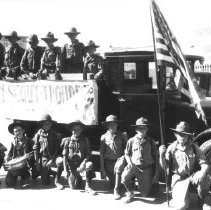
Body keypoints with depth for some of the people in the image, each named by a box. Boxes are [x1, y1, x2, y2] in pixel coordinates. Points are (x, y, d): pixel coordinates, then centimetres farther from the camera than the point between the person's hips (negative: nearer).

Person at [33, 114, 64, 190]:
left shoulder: (55, 134, 1)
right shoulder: (38, 134, 3)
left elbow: (57, 149, -3)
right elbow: (36, 149, 5)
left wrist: (52, 159, -15)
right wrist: (37, 162, -2)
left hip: (53, 156, 0)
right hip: (43, 158, 1)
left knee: (60, 161, -37)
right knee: (45, 183, -7)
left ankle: (57, 181, -16)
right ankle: (49, 171, 30)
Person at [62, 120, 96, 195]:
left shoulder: (85, 140, -1)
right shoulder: (67, 140, -1)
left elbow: (88, 154, -2)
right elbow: (64, 156, 0)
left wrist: (83, 163, -20)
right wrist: (65, 170, -6)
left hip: (82, 162, -1)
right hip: (71, 164, 1)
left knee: (90, 164, -35)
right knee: (73, 186, -6)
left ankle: (88, 187, -20)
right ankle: (78, 178, 31)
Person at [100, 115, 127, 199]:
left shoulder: (121, 135, 2)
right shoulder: (104, 137, 3)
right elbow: (102, 153, 4)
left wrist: (123, 158, -11)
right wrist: (102, 168, 0)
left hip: (119, 160, -1)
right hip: (108, 161, 2)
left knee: (118, 167, -37)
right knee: (112, 184, 2)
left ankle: (116, 190, -26)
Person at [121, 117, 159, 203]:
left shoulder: (151, 142, -1)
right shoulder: (131, 141, 1)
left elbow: (156, 157, 4)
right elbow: (126, 154, 14)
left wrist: (156, 174, 1)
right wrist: (129, 162, -7)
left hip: (147, 168, 0)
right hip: (134, 166, 1)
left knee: (145, 194, -2)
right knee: (124, 177, -32)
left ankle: (150, 183, 32)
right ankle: (130, 193, -3)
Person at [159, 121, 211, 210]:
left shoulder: (194, 147, -2)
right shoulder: (172, 148, -3)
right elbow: (164, 166, -3)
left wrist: (203, 172, -33)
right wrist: (161, 154, -23)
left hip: (193, 176, 1)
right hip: (179, 178, -1)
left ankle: (203, 201, -4)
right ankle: (177, 195, 16)